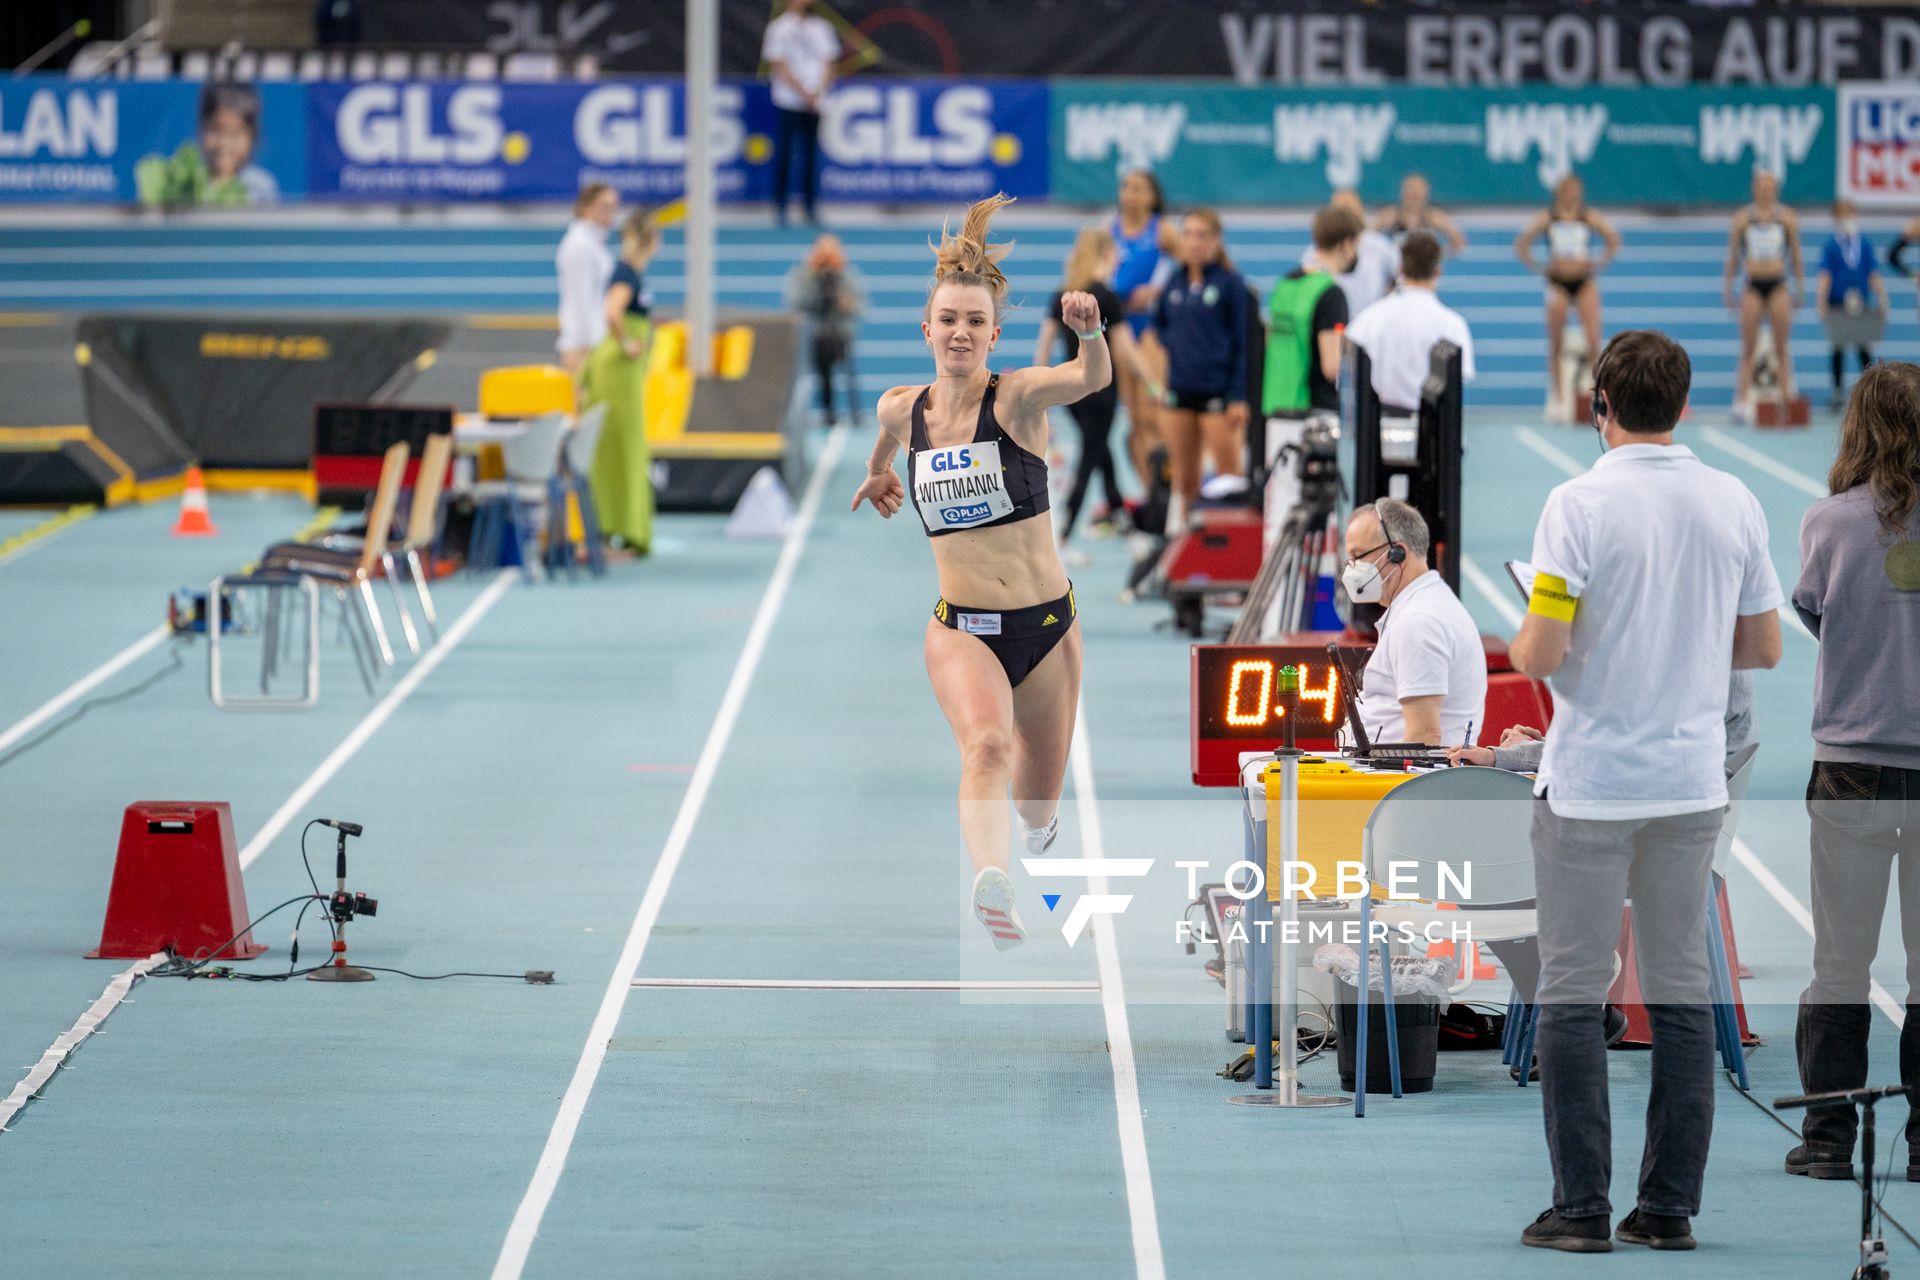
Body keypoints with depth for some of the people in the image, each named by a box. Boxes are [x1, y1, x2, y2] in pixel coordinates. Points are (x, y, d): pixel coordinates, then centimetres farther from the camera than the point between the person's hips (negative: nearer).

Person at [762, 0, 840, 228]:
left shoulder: (823, 28, 10)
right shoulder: (779, 28, -3)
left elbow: (828, 63, 11)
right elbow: (779, 66, -7)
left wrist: (818, 92, -5)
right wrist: (803, 92, -11)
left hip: (815, 103, 4)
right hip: (788, 103, -4)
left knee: (811, 154, 4)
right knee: (785, 154, -3)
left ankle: (809, 206, 9)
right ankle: (780, 207, 3)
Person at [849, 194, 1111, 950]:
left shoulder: (1019, 397, -11)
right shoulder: (903, 409, 0)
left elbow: (1092, 379, -33)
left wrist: (1089, 333, -53)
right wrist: (879, 469, 45)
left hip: (1046, 623, 0)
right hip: (960, 626, 1)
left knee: (1040, 796, 15)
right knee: (986, 747, -30)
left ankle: (1037, 829, 53)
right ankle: (992, 888, -51)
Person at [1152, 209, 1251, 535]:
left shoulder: (1230, 284, -4)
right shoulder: (1174, 284, 9)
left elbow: (1243, 344, -5)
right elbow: (1159, 320, 28)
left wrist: (1239, 397, -10)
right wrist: (1172, 344, 6)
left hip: (1218, 393, -5)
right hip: (1179, 392, 5)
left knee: (1228, 477, -4)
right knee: (1184, 479, 10)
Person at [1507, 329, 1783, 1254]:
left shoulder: (1580, 503, -12)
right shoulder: (1735, 504, 2)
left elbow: (1543, 654, -17)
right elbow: (1763, 648, 8)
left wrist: (1518, 646, 5)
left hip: (1589, 789, -4)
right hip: (1692, 785, 4)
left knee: (1573, 996, 2)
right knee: (1681, 993, 8)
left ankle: (1581, 1208, -1)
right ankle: (1669, 1206, 8)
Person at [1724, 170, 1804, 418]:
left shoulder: (1786, 218, 6)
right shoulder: (1742, 218, 5)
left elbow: (1796, 255, 10)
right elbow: (1733, 255, 10)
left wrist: (1797, 288, 8)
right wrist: (1728, 288, 7)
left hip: (1778, 285, 0)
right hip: (1753, 285, 0)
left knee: (1781, 347, 0)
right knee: (1748, 348, -2)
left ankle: (1786, 396, 1)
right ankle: (1741, 400, -3)